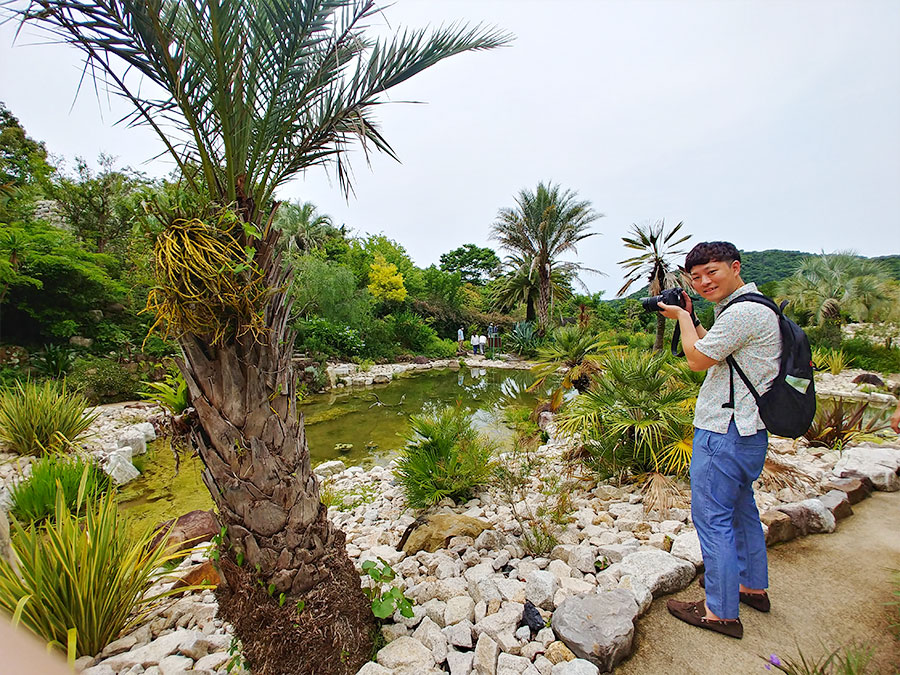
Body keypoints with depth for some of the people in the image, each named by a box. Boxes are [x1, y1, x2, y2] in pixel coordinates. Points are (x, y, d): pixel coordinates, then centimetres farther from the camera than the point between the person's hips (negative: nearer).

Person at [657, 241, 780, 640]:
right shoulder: (754, 307, 13)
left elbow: (697, 359, -15)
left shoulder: (743, 312, -20)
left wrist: (681, 317, -1)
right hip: (748, 431, 11)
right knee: (741, 509, 23)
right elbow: (715, 350, 21)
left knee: (711, 518, 0)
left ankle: (720, 612, 14)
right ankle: (752, 587, 41)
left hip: (724, 433, -11)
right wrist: (690, 317, 14)